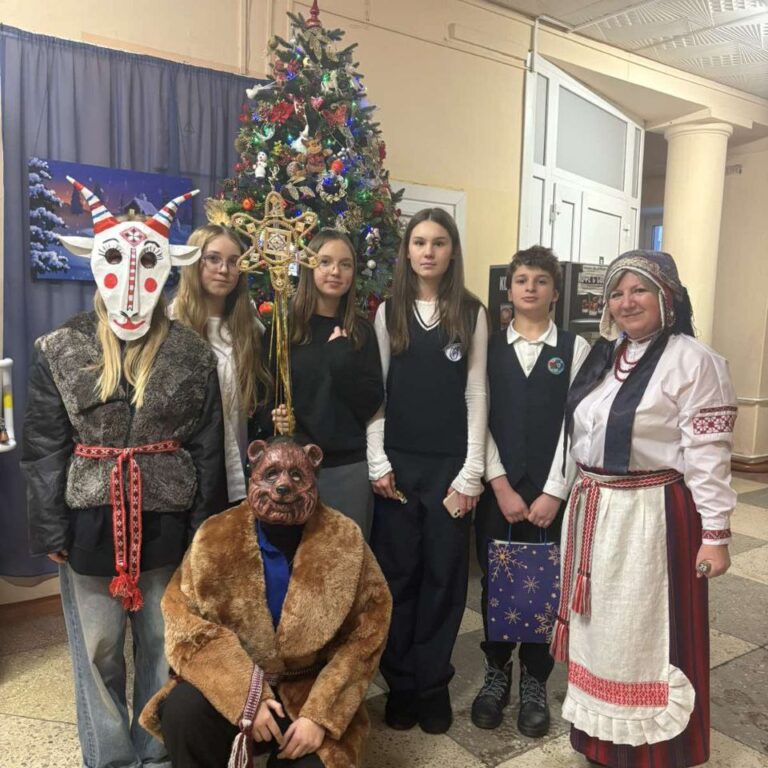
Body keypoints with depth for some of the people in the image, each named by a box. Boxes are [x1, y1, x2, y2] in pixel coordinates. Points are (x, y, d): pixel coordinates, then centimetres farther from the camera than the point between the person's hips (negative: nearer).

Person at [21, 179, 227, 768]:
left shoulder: (193, 355, -1)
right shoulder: (59, 351, -1)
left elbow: (207, 449, 0)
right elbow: (44, 449, -1)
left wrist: (205, 531, -2)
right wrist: (51, 531, -5)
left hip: (167, 521, 0)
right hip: (90, 522, 0)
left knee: (163, 647, 14)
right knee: (98, 652, 13)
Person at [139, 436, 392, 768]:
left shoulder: (344, 541, -12)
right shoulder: (216, 538, -10)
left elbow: (365, 635, -8)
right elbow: (184, 620, -12)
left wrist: (320, 714, -16)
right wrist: (244, 696, -23)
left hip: (310, 689, 0)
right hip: (230, 684, 1)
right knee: (182, 711, -26)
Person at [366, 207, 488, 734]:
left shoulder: (472, 313, 2)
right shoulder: (388, 313, 5)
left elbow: (476, 395, -1)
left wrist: (471, 472, -6)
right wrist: (378, 463, -4)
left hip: (450, 464, -1)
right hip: (398, 462, 1)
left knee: (444, 574, 7)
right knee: (397, 573, 8)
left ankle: (434, 684, 25)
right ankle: (401, 683, 25)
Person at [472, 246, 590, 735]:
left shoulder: (575, 348, 1)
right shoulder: (489, 347, 4)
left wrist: (553, 493, -9)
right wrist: (501, 486, -8)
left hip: (552, 492, -1)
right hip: (497, 490, 1)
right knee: (496, 583, 10)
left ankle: (535, 682, 29)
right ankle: (497, 674, 32)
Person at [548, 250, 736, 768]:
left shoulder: (694, 361, -11)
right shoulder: (602, 356, 10)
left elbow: (708, 455, -14)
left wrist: (715, 535, -14)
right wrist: (581, 501, 16)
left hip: (653, 515, -7)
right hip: (594, 512, 7)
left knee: (647, 632, 7)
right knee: (601, 628, 17)